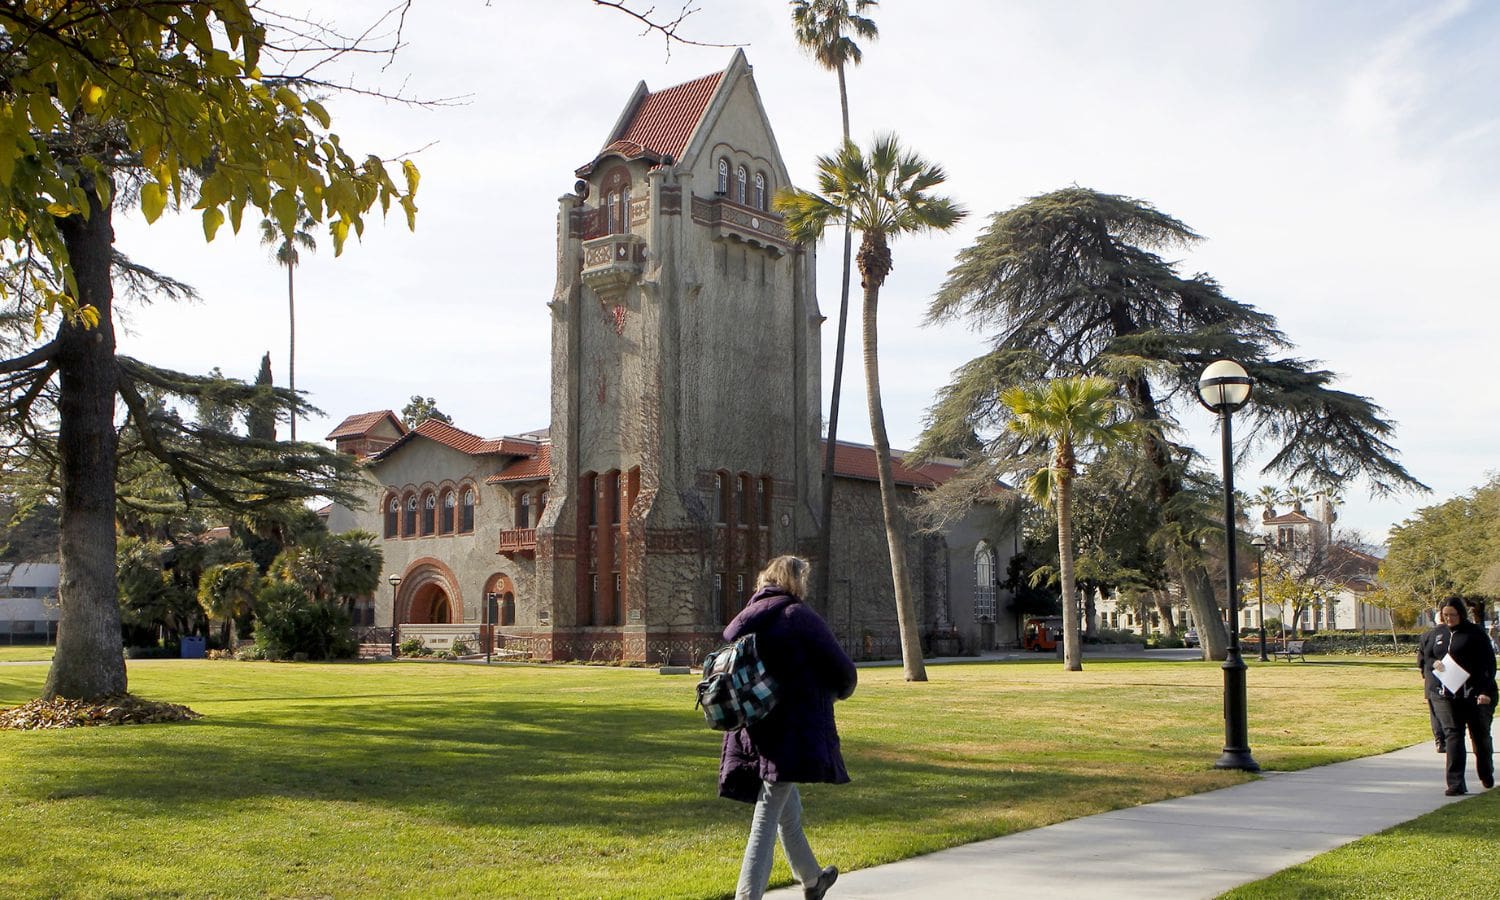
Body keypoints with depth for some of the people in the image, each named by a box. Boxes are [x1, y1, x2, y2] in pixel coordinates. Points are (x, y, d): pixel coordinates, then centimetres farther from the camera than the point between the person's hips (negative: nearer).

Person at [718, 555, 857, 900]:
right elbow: (842, 668, -6)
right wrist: (840, 690, 15)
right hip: (790, 729, -7)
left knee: (788, 810, 23)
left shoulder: (744, 619, 10)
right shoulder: (798, 616, -9)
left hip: (751, 730, 7)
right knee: (767, 819, -7)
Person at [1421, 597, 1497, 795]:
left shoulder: (1475, 633, -4)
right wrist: (1434, 663, -4)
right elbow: (1425, 656, 20)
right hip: (1444, 694, 3)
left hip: (1474, 694, -3)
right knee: (1452, 735, -4)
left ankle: (1486, 775, 35)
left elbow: (1488, 663, -6)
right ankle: (1456, 783, -6)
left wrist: (1486, 691, -13)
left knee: (1480, 735, 11)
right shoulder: (1438, 634, 10)